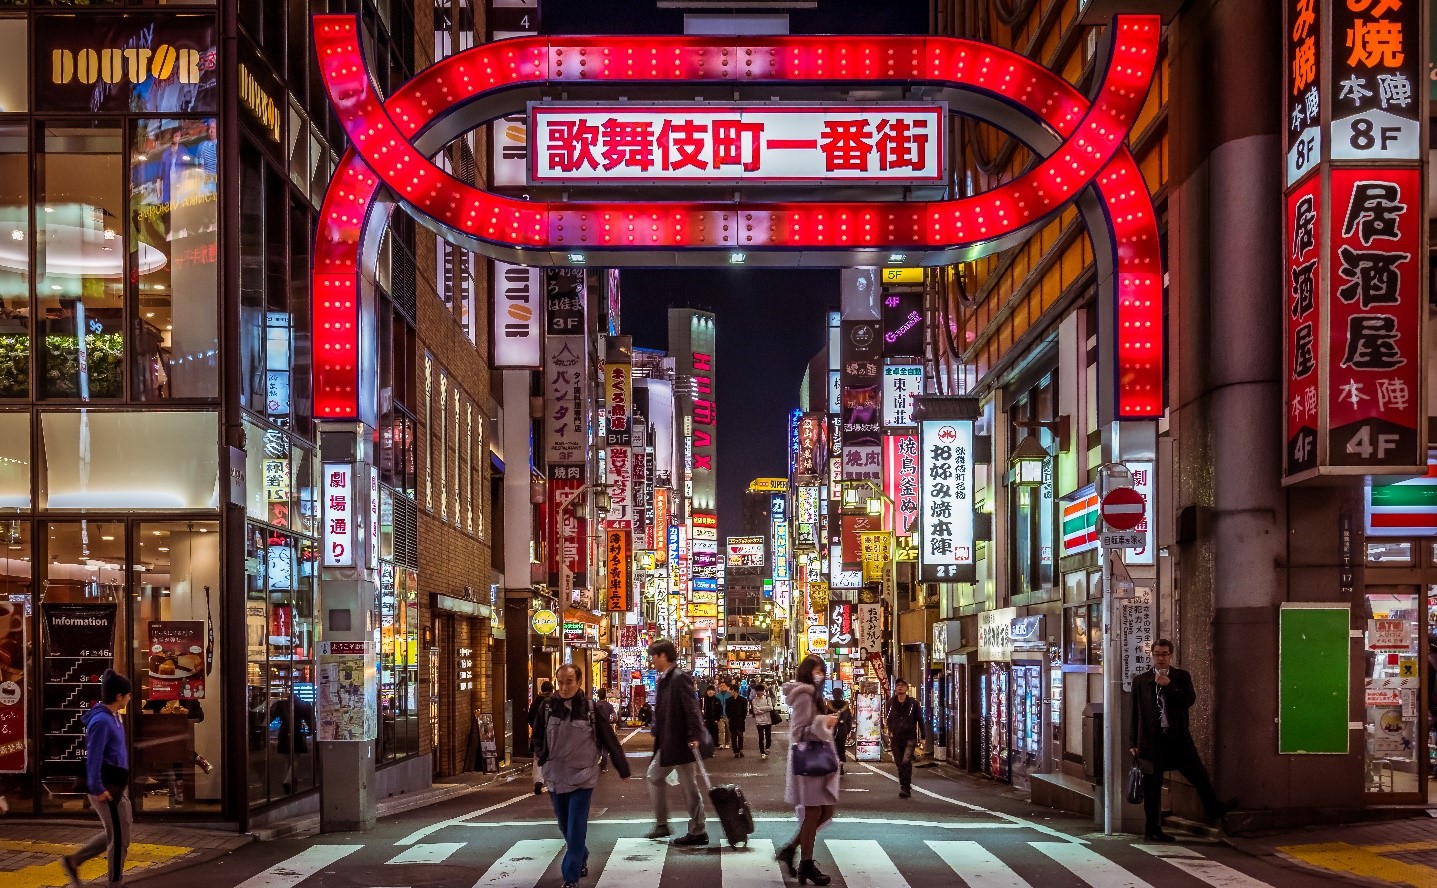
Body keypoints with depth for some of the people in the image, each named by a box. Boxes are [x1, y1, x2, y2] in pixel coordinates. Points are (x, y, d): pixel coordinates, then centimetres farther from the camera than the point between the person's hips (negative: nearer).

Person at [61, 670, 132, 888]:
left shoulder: (113, 718, 10)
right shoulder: (101, 721, -20)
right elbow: (93, 758, -23)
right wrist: (98, 789, -23)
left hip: (118, 787, 10)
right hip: (108, 789, -10)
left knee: (115, 835, 19)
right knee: (120, 839, 1)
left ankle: (73, 861, 24)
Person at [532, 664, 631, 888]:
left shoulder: (591, 709, -8)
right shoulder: (548, 706, -3)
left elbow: (610, 741, -1)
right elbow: (537, 737, 13)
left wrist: (623, 769, 3)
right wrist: (543, 757, -1)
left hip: (582, 778, -3)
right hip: (555, 777, 3)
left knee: (576, 828, -7)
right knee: (565, 827, 16)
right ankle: (581, 859, 40)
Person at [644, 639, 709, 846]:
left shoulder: (680, 678, -16)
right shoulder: (664, 679, 12)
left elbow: (692, 709, -23)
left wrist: (694, 737, -28)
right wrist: (656, 734, 15)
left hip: (681, 742, -10)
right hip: (667, 742, 10)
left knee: (689, 786, -2)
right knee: (655, 776, 14)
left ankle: (698, 832, 7)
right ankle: (661, 824, 22)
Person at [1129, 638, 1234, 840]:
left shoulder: (1181, 677, 7)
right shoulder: (1140, 680, 5)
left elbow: (1189, 700, -8)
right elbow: (1134, 713, 5)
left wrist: (1168, 685, -14)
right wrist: (1133, 742, 1)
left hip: (1178, 737, 1)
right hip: (1151, 739, -1)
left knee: (1199, 774, 4)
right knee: (1152, 787, 3)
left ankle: (1213, 809, 27)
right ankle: (1152, 830, 10)